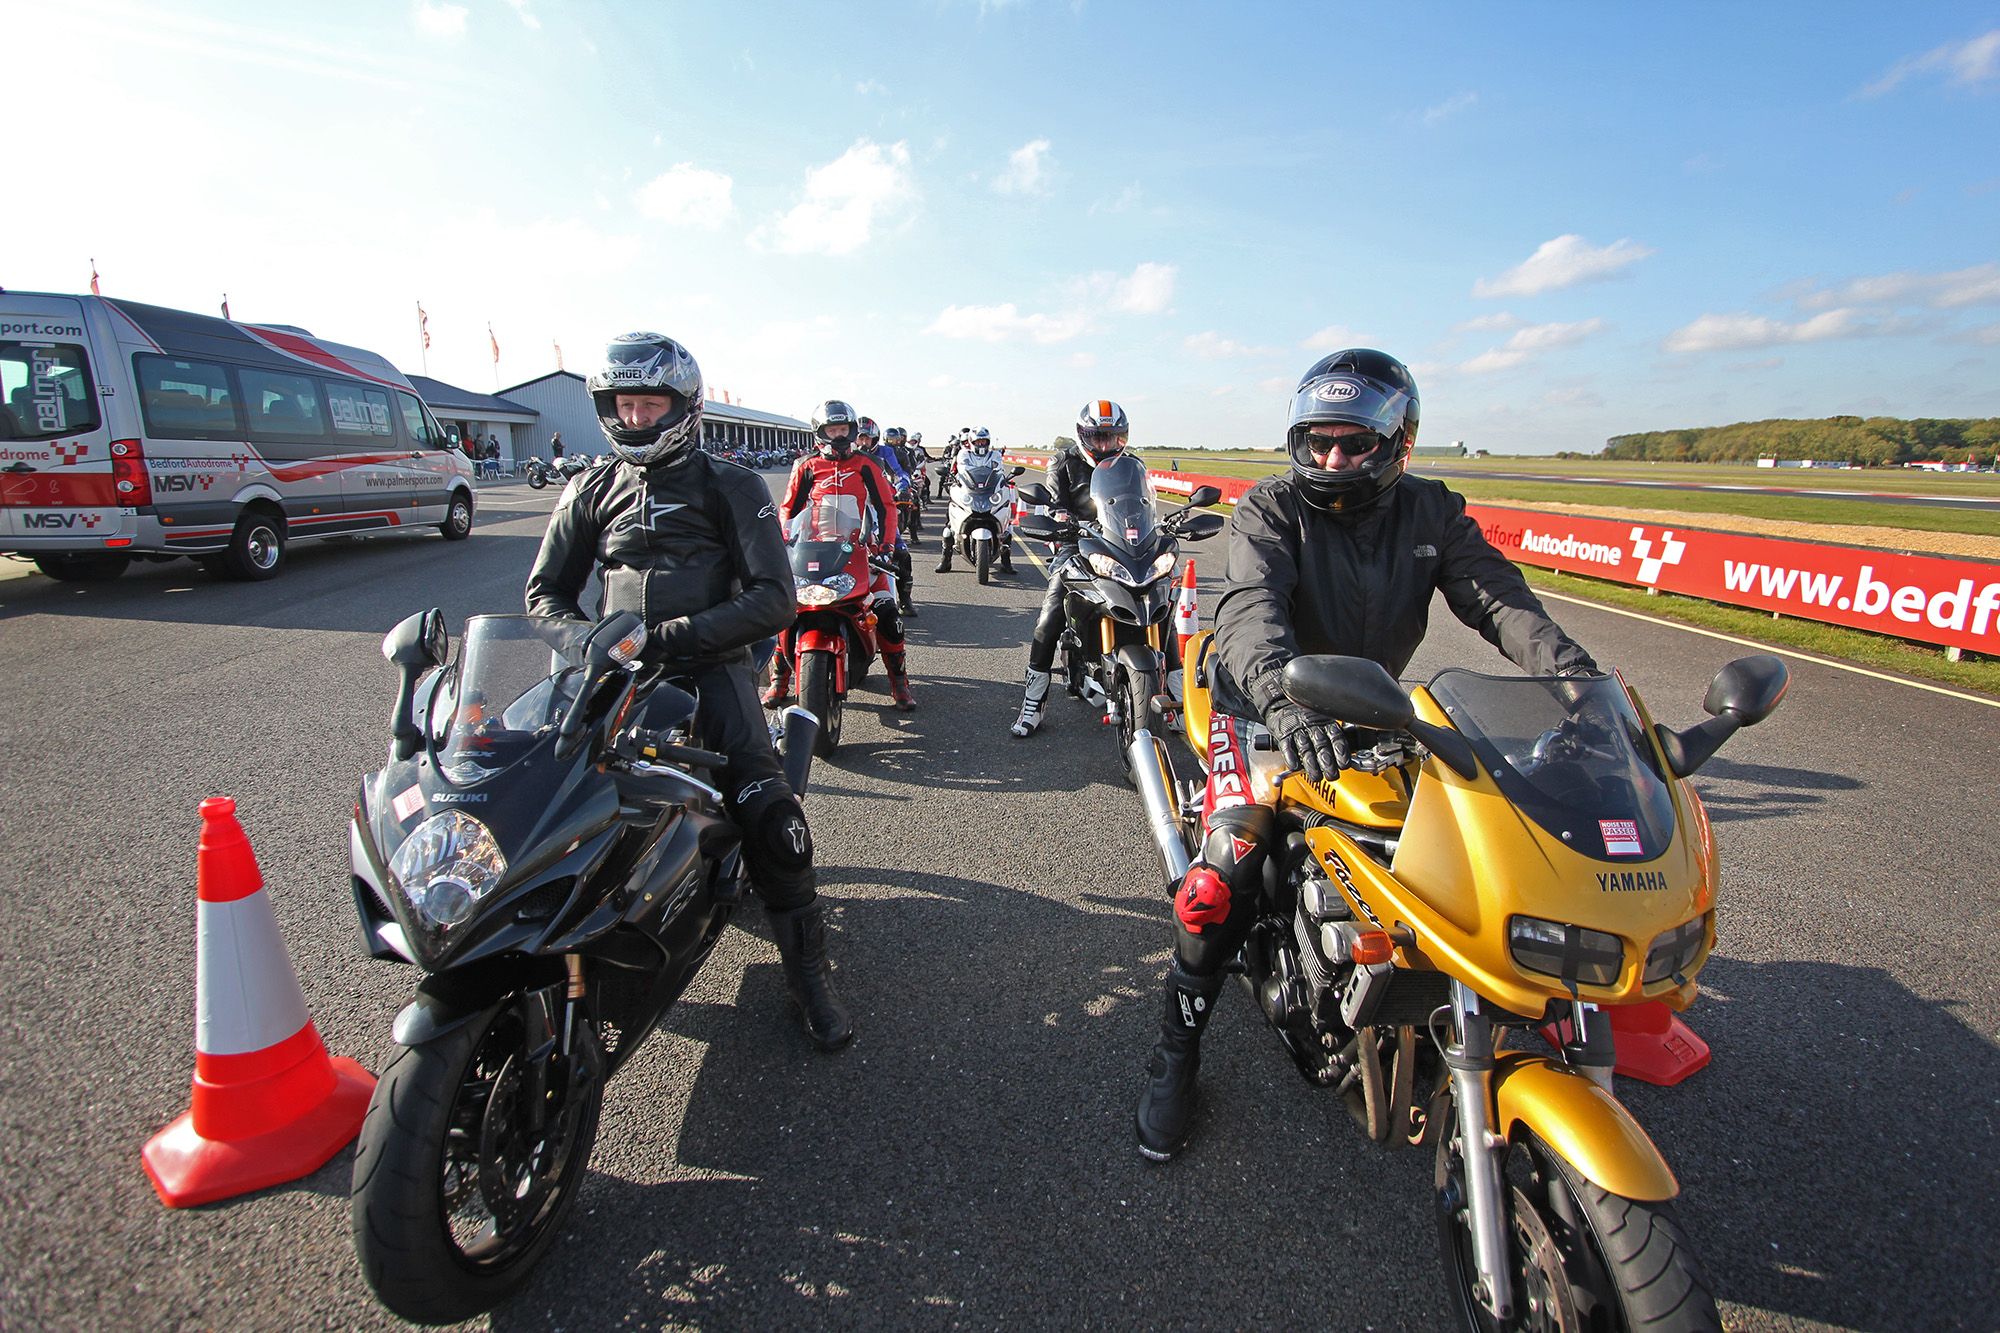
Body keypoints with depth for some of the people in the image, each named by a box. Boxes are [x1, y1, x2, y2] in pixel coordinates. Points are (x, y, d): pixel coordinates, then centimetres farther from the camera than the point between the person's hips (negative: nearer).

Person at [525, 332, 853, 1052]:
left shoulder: (731, 486, 3)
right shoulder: (591, 490, 16)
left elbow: (774, 597, -7)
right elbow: (546, 590, 18)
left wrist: (685, 633, -20)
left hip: (709, 666, -3)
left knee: (768, 815, -20)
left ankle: (809, 971, -5)